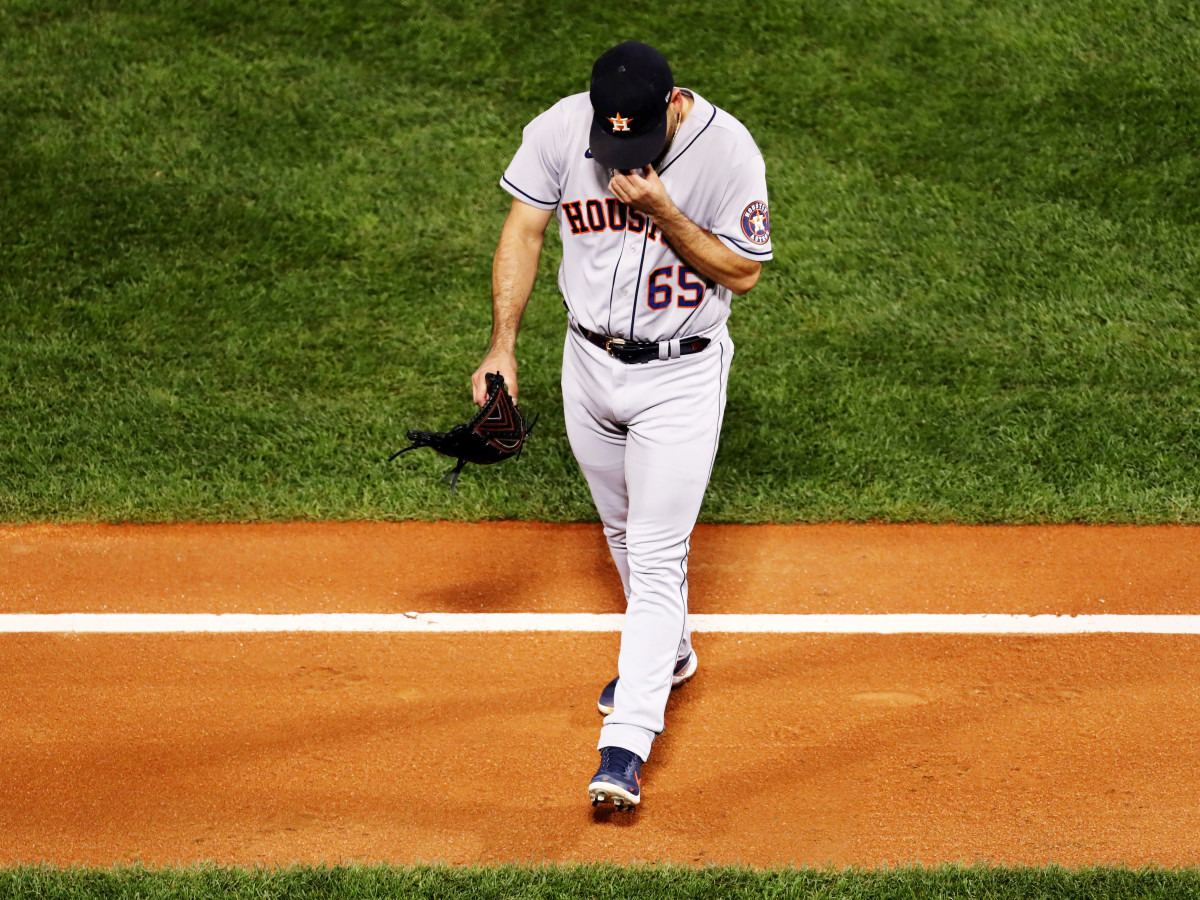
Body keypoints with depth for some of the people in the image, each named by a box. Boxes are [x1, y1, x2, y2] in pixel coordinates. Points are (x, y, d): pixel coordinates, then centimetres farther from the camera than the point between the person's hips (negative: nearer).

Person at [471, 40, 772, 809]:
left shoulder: (728, 149, -21)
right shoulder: (560, 130, -13)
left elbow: (744, 272, -15)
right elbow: (524, 231, -4)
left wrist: (662, 212, -29)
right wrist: (503, 345, -10)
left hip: (682, 378, -4)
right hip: (590, 366, 4)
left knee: (657, 556, -8)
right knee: (624, 532, 22)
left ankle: (626, 747, -9)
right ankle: (669, 653, 48)